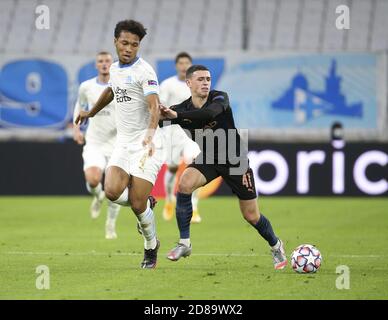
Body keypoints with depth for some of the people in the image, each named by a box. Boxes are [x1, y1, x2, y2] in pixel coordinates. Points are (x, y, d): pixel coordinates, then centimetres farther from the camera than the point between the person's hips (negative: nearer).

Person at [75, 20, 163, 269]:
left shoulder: (144, 71, -13)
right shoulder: (114, 69, 11)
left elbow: (154, 106, -25)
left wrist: (150, 135, -43)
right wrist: (91, 113, 49)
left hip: (146, 144, -6)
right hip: (123, 143, 6)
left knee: (137, 204, -10)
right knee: (113, 191, -16)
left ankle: (151, 248, 16)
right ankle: (146, 203, 16)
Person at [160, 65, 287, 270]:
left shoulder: (220, 98, -20)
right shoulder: (182, 108, -10)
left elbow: (210, 113, -43)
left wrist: (176, 115, -51)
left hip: (236, 161, -2)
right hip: (207, 160, 2)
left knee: (251, 215, 3)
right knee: (184, 185, -28)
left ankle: (275, 246, 33)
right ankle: (184, 243, -16)